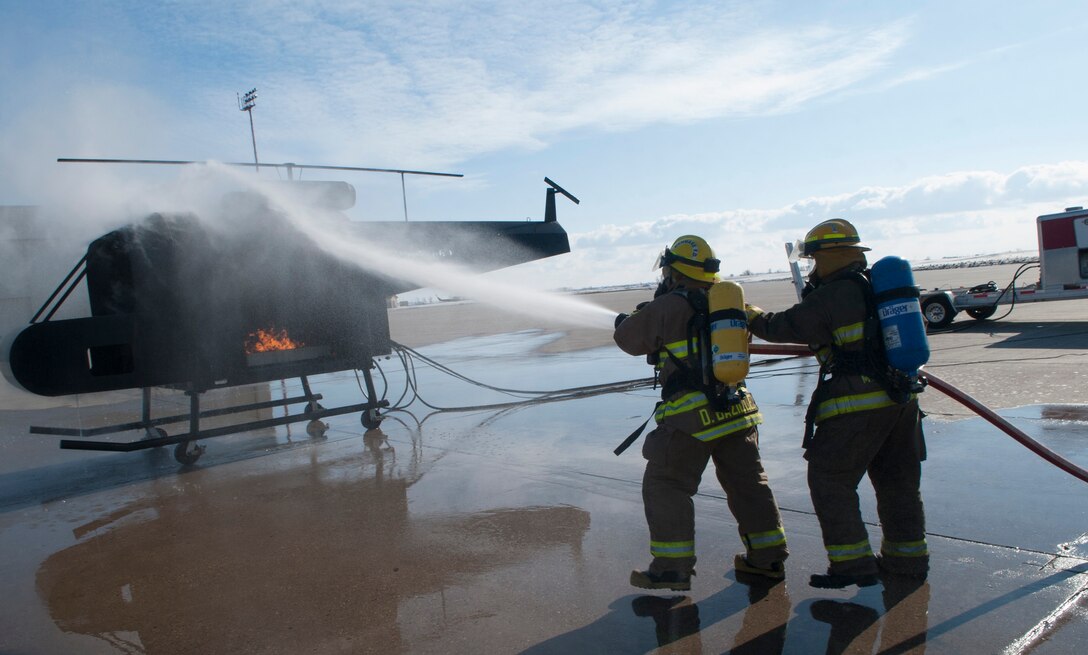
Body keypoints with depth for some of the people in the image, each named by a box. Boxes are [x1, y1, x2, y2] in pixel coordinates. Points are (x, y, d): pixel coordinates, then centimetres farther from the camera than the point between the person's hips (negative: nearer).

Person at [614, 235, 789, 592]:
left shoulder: (667, 307, -10)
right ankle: (768, 558, 28)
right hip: (737, 410, 7)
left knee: (666, 486, 4)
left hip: (691, 416, -7)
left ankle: (672, 567, 5)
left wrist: (624, 321, 26)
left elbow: (629, 338, 0)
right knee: (748, 483, 18)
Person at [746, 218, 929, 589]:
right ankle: (907, 557, 30)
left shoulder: (832, 296, -13)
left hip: (858, 403, -9)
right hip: (902, 398, 9)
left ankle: (853, 564, 3)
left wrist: (751, 317, 11)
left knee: (829, 479, 1)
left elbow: (783, 327, -7)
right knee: (898, 480, 19)